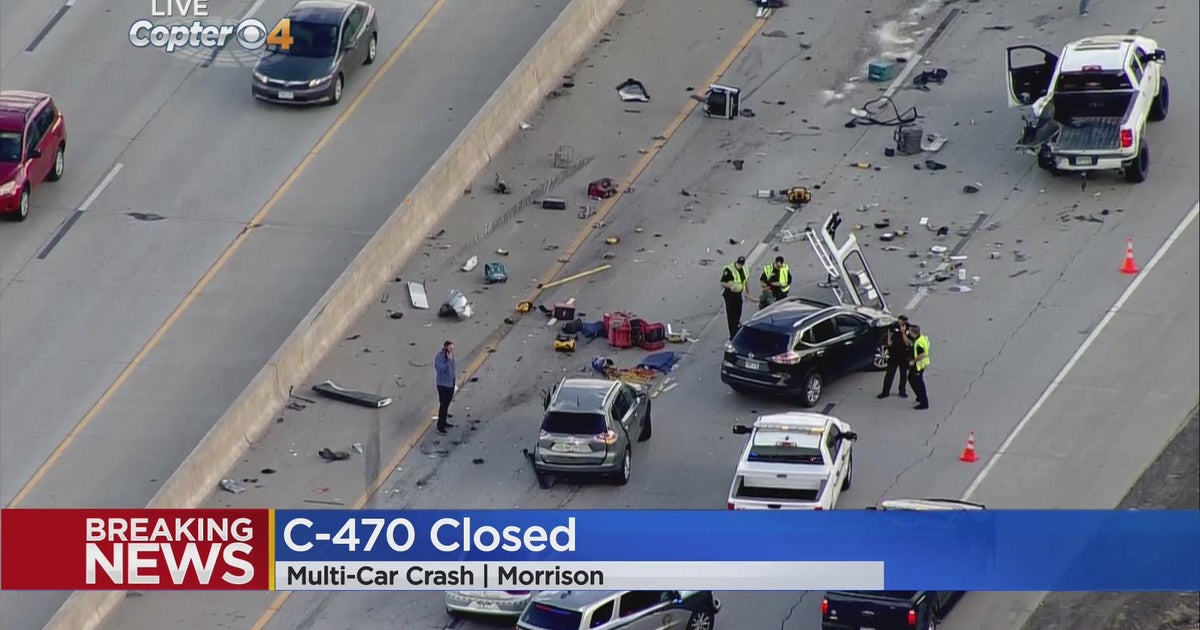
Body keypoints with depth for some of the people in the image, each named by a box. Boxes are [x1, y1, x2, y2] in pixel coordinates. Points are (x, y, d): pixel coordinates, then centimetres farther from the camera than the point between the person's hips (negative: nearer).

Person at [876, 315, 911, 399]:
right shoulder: (895, 326, -7)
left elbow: (908, 343, -25)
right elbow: (890, 331, 18)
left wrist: (903, 332, -33)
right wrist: (889, 340, 6)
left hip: (904, 355, -2)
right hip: (894, 353, 2)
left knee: (903, 373, 12)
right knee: (889, 373, 3)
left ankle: (902, 391, 28)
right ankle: (885, 391, 8)